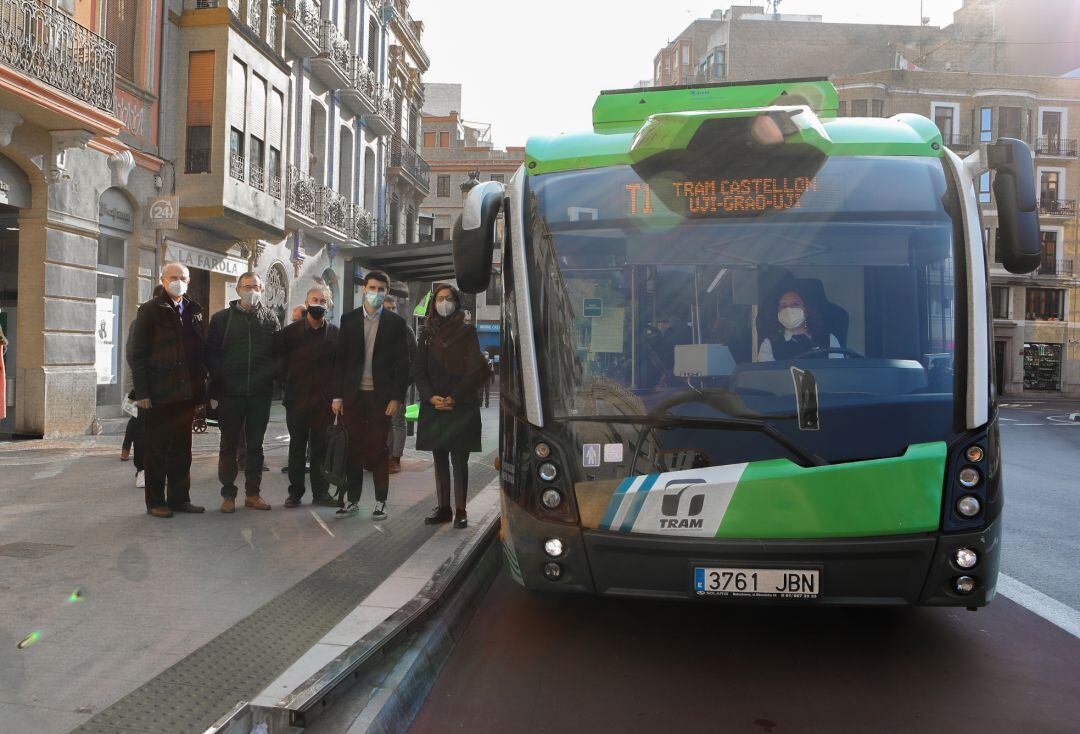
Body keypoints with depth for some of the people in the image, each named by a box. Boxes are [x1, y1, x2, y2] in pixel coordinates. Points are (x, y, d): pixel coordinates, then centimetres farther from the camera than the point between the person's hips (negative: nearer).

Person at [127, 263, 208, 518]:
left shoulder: (194, 310, 13)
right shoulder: (150, 310, -2)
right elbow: (137, 354, -5)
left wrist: (201, 385, 7)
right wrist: (141, 392, -12)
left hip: (187, 392, 5)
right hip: (160, 393, -5)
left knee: (182, 449, 11)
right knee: (157, 449, 3)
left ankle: (180, 498, 19)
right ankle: (155, 502, 12)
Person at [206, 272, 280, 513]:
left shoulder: (270, 318, 8)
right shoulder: (222, 318, 4)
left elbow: (278, 352, 7)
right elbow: (211, 354, 0)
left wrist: (268, 375, -8)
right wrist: (217, 388, -8)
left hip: (260, 393, 1)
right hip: (230, 393, -1)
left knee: (255, 445, 9)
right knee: (229, 445, 6)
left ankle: (253, 493, 18)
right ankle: (228, 494, 14)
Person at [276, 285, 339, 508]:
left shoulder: (335, 333, 2)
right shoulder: (290, 331, 0)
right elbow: (277, 357, 6)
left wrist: (334, 392, 0)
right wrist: (287, 381, 2)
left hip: (324, 400, 1)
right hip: (297, 398, 0)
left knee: (321, 448, 6)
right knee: (297, 447, 7)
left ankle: (321, 492, 14)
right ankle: (295, 492, 15)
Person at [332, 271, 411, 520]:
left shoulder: (396, 323, 2)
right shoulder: (349, 319, 7)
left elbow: (402, 363, 1)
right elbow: (340, 359, 7)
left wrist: (397, 397, -7)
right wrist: (337, 396, 2)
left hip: (381, 396, -2)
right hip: (353, 395, 2)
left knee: (379, 449, 2)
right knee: (353, 448, 5)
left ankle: (381, 502, 11)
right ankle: (353, 500, 16)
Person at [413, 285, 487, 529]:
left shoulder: (467, 332, 2)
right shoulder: (427, 334, 12)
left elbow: (475, 370, -4)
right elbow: (418, 370, 9)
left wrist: (454, 398, -11)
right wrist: (431, 397, -7)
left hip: (461, 406, -3)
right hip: (433, 406, 4)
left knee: (459, 460, -2)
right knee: (439, 460, 7)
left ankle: (460, 510, 2)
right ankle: (443, 508, 14)